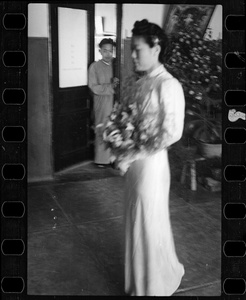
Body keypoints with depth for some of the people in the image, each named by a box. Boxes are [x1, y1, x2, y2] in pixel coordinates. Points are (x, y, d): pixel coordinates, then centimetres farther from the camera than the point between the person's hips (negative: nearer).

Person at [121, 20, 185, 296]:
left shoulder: (168, 85, -16)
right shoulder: (137, 83, 6)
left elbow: (173, 133, -18)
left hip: (151, 164, -7)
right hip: (132, 162, 7)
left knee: (150, 223, 7)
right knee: (135, 219, 18)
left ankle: (155, 284, 31)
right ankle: (139, 277, 40)